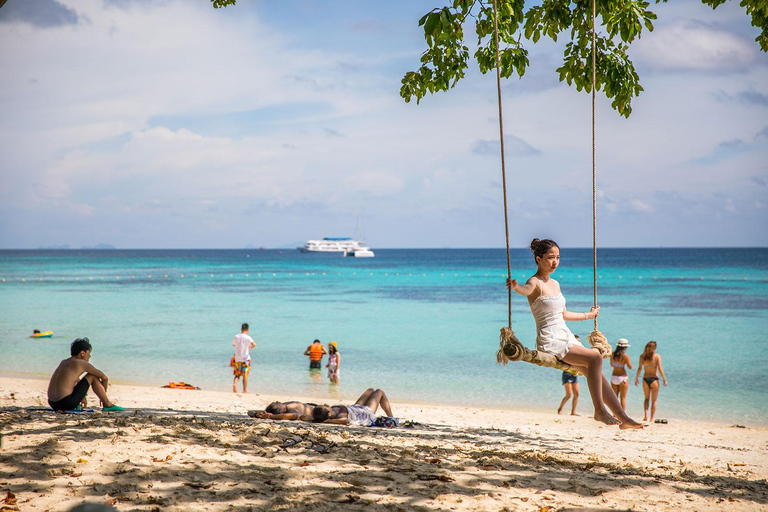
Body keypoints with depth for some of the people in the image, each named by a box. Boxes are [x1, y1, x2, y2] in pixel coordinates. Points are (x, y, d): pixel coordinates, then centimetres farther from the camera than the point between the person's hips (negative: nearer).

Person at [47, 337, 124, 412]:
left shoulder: (63, 362, 21)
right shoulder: (81, 363, 0)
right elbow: (104, 378, 7)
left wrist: (83, 396, 50)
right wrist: (103, 394, 23)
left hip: (53, 404, 8)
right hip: (68, 403, -8)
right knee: (93, 376, 5)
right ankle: (108, 405, 12)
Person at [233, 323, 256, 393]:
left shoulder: (236, 337, 2)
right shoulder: (248, 337, -11)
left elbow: (233, 345, 19)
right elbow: (254, 344, -26)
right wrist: (250, 347, -5)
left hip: (237, 358, 3)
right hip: (245, 359, -3)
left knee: (237, 374, 15)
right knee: (245, 375, 4)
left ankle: (235, 383, -12)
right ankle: (245, 390, 8)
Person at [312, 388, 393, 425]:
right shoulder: (340, 416, -48)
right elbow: (345, 420, -70)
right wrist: (328, 421, -66)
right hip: (368, 414, -8)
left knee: (370, 390, 31)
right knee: (380, 392, 16)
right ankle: (391, 419, 35)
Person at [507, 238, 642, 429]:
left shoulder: (555, 284, 17)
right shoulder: (535, 282, -9)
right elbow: (527, 289, -35)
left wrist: (588, 315, 43)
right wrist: (516, 287, -59)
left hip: (567, 338, 8)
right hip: (550, 342, -8)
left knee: (597, 373, 3)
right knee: (595, 358, -23)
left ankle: (623, 417, 10)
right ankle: (599, 410, -17)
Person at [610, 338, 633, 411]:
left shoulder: (613, 354, 0)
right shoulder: (625, 356, -16)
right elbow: (630, 367, -9)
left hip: (614, 376, 5)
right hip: (623, 377, -5)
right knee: (623, 398, 3)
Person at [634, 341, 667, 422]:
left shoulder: (642, 356, 0)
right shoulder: (657, 356, -7)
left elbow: (639, 368, -1)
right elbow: (660, 369, -11)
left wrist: (636, 378, 9)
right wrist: (664, 379, -5)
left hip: (645, 379, 2)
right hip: (654, 379, -2)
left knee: (647, 398, 18)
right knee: (654, 401, 9)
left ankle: (646, 414, -3)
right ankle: (652, 418, 6)